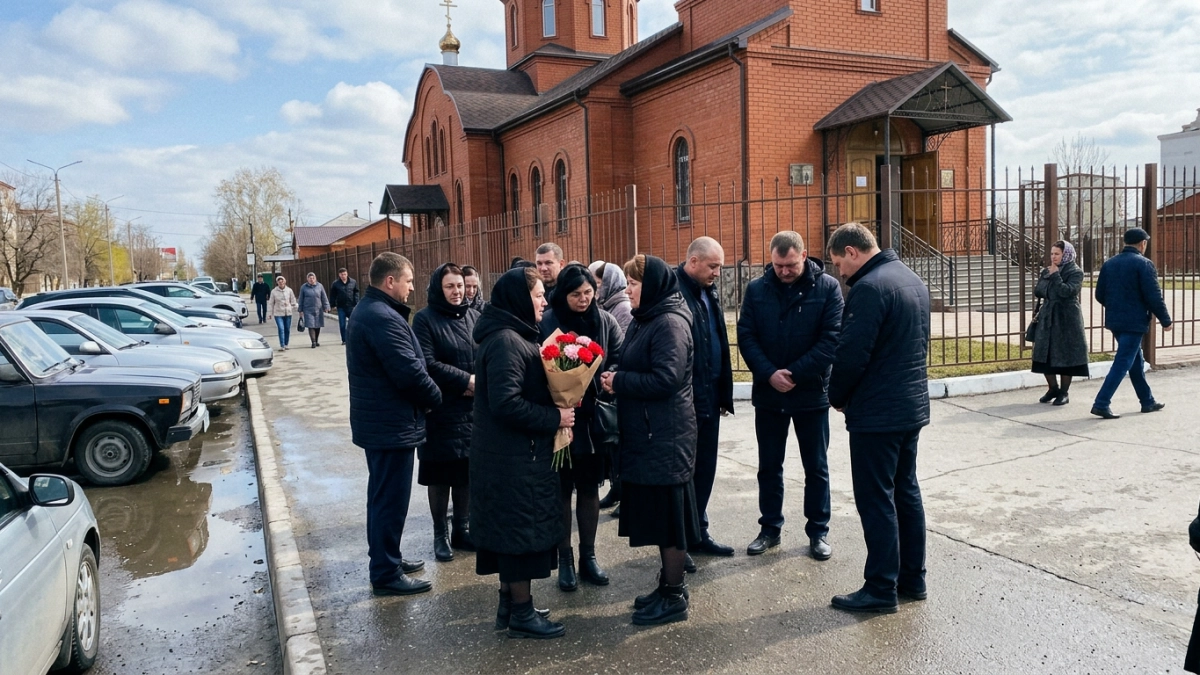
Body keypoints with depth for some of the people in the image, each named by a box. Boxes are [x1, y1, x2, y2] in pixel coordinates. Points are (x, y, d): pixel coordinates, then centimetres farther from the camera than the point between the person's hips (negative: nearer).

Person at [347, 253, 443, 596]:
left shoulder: (367, 311, 12)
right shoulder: (384, 318, -23)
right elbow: (409, 372, -26)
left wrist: (427, 394, 7)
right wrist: (436, 397, -9)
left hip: (377, 421, 11)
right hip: (393, 425, -11)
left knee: (382, 494, 20)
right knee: (391, 498, -1)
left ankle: (385, 558, 34)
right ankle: (386, 574, 9)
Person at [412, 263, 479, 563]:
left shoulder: (474, 317, 8)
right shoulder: (425, 319, -6)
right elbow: (428, 364, -15)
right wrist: (466, 380, -16)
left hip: (474, 408, 4)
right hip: (441, 411, -4)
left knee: (467, 471, 10)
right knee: (440, 473, 6)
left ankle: (461, 529, 26)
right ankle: (440, 534, 20)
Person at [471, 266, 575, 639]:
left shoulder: (514, 336, 12)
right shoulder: (506, 341, -20)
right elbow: (506, 402, -27)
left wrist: (556, 407, 4)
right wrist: (554, 418, -19)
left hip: (515, 453, 10)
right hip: (514, 457, -10)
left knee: (511, 527, 17)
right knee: (522, 528, 0)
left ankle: (509, 603, 29)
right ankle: (521, 614, 13)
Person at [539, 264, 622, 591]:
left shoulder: (605, 321, 2)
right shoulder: (546, 323, -9)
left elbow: (620, 359, 4)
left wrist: (609, 377, -16)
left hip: (594, 417, 3)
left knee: (589, 487, 13)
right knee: (562, 489, 7)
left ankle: (588, 555, 26)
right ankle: (565, 558, 21)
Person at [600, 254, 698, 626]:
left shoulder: (671, 323, -16)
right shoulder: (645, 320, 14)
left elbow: (665, 378, -23)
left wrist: (619, 382, -14)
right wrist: (615, 379, -2)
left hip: (665, 437, -10)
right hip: (645, 434, 10)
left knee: (667, 514, 1)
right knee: (656, 513, 16)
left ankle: (674, 597, 13)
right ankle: (668, 585, 29)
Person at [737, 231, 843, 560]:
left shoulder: (828, 287, -6)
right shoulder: (757, 289, 0)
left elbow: (832, 338, -12)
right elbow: (745, 336, -3)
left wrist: (794, 373, -17)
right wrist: (770, 374, -16)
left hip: (811, 393, -2)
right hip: (768, 393, 2)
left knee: (816, 467, 9)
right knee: (769, 466, 12)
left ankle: (818, 532, 24)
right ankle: (770, 529, 26)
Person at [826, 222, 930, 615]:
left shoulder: (869, 288, -19)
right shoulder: (913, 280, 11)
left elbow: (851, 354, -21)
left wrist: (837, 398, -4)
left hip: (877, 413, -9)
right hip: (913, 406, 10)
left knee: (876, 500, 0)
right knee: (906, 492, 16)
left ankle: (881, 589, 8)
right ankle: (913, 579, 26)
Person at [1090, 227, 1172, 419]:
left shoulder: (1109, 263, 7)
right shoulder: (1143, 263, -12)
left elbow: (1100, 295, 9)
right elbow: (1154, 297, -14)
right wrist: (1166, 320, -3)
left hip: (1114, 321, 7)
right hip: (1134, 322, -7)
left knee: (1136, 361, 18)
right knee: (1122, 363, -5)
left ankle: (1147, 401, 29)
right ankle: (1101, 403, -10)